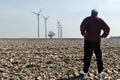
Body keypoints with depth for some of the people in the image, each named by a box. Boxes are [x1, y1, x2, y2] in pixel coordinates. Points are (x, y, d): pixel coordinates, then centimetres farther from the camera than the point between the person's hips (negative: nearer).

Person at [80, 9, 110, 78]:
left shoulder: (87, 19, 0)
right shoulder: (100, 20, 7)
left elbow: (82, 26, -17)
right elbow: (107, 28, 1)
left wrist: (83, 34, -5)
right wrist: (103, 35, 8)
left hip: (88, 40, -2)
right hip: (97, 40, 2)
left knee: (87, 56, 1)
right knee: (99, 56, 10)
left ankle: (85, 71, -4)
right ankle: (100, 71, 13)